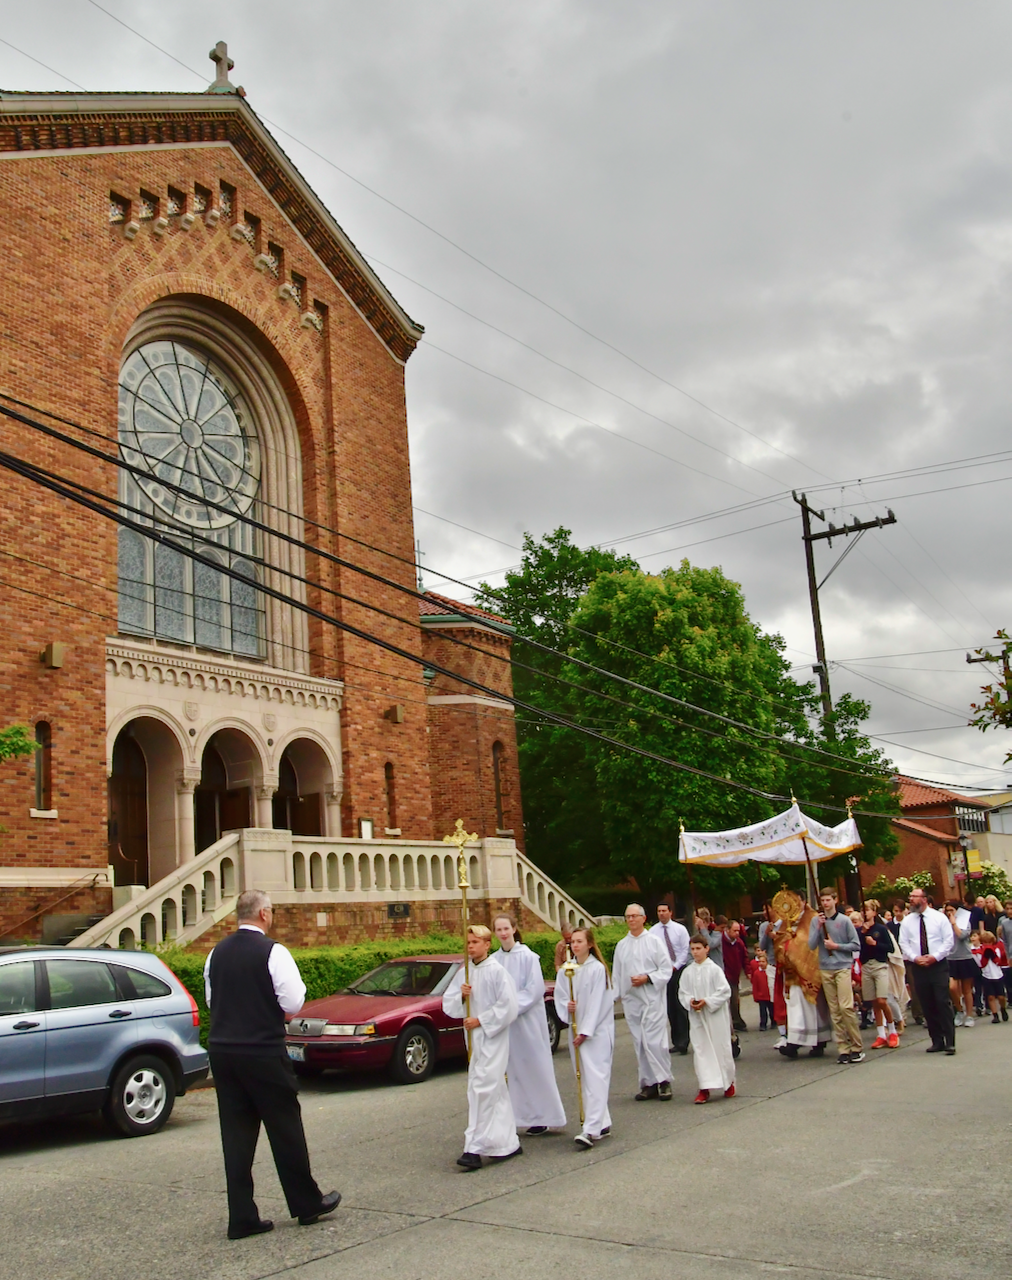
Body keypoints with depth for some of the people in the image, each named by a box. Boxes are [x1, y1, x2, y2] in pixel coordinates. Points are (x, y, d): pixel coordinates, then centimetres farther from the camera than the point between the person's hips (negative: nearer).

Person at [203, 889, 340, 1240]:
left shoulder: (217, 954, 5)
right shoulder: (273, 952, -13)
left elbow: (211, 1000, 15)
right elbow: (293, 1003, -14)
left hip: (222, 1050, 5)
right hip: (263, 1053, -5)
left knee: (236, 1135, 9)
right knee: (285, 1129, 8)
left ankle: (242, 1217, 12)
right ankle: (307, 1204, 20)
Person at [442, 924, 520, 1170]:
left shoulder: (497, 971, -10)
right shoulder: (463, 973, 9)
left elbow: (508, 1006, -15)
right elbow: (448, 1004, 10)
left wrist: (480, 1020, -14)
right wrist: (461, 996, -10)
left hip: (493, 1036, -7)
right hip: (473, 1037, 7)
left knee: (482, 1087, -13)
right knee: (497, 1090, 13)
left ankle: (475, 1148, -12)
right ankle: (509, 1143, 22)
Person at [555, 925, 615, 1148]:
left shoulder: (598, 969, -10)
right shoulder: (565, 970, 5)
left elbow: (596, 1004, -12)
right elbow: (559, 996, 10)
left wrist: (585, 1032, -14)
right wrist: (566, 1007, -13)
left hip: (597, 1030, -6)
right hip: (576, 1029, 6)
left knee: (595, 1078, -10)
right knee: (585, 1079, 9)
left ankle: (591, 1129, -16)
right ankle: (603, 1124, 19)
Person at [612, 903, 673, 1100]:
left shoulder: (654, 941, 1)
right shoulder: (621, 946, 12)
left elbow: (666, 969, -1)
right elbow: (616, 974, 14)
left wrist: (647, 978, -13)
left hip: (652, 999, -4)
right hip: (631, 1000, 4)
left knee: (654, 1041, -10)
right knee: (640, 1043, 4)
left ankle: (664, 1081, 3)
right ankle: (648, 1083, 11)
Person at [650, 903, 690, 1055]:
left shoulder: (680, 929, 2)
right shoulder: (653, 931, 3)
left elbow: (686, 950, -1)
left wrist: (675, 966, -9)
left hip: (679, 970, -1)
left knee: (681, 1006, -5)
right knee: (670, 1007, 4)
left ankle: (683, 1042, -2)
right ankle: (677, 1042, 10)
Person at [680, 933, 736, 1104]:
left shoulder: (714, 969, -8)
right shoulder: (688, 972, 2)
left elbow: (725, 991, -9)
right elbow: (682, 992, 7)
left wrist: (707, 1001, -17)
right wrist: (690, 1001, -13)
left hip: (715, 1016, -3)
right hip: (696, 1017, 3)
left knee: (721, 1048, 8)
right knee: (699, 1050, -1)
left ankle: (729, 1082, 28)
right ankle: (705, 1088, 3)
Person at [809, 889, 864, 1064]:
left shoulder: (844, 920, 0)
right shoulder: (816, 921, 6)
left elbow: (856, 945, 1)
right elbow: (811, 945, 0)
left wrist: (836, 946, -7)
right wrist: (819, 927, -9)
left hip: (843, 967, -3)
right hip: (825, 969, 3)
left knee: (846, 1007, -12)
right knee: (834, 1011, 3)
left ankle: (857, 1047, -1)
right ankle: (843, 1048, 7)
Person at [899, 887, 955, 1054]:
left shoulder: (939, 917, -1)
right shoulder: (907, 921, 8)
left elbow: (949, 940, -4)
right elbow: (904, 943, 5)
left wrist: (935, 956, -14)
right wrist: (914, 957, -11)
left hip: (938, 965, -3)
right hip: (918, 966, 3)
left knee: (943, 1002, -8)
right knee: (927, 1006, 5)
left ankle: (950, 1042, -3)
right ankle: (937, 1041, 13)